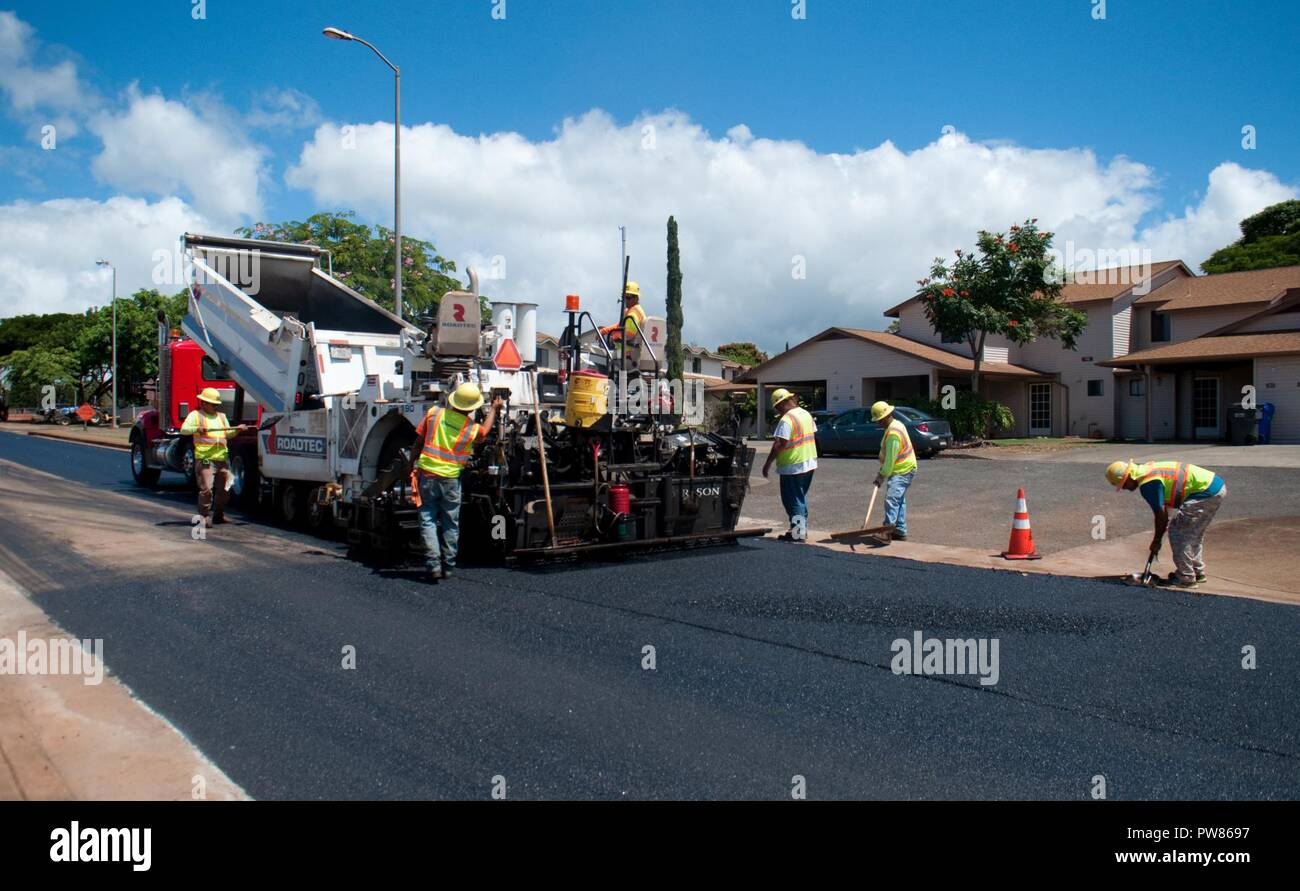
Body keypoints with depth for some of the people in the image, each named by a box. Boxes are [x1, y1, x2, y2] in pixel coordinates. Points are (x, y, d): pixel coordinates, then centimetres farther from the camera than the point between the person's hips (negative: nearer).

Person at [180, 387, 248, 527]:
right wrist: (197, 428, -26)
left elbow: (228, 433, 19)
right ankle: (204, 517, -3)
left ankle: (218, 515, 25)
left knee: (224, 489, 10)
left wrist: (238, 429, -1)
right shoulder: (195, 415, 5)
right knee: (206, 488, -12)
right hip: (205, 458, -6)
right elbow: (183, 430, -8)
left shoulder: (221, 416, 24)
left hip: (222, 458, 6)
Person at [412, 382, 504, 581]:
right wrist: (494, 408, 32)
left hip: (427, 476, 1)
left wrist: (412, 465, 13)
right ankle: (448, 567, 16)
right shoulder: (472, 429, -6)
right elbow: (485, 430, 19)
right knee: (451, 525, 12)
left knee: (428, 521, 4)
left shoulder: (434, 413, -4)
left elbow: (418, 442, 1)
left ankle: (433, 565, -6)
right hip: (450, 480, -1)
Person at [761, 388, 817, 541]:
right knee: (801, 497, 19)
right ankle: (802, 530, 24)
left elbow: (779, 444, -23)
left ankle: (797, 533, 1)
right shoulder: (806, 414, 8)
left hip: (792, 467, -9)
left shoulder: (787, 419, -19)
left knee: (792, 499, 0)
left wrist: (768, 464, -19)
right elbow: (813, 436, 17)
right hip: (809, 463, 9)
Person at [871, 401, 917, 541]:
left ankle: (888, 529, -28)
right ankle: (900, 532, 20)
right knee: (899, 501, 14)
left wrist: (882, 475, -15)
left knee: (891, 499, -21)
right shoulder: (896, 424, 12)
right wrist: (882, 471, 13)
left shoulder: (893, 433, -22)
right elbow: (887, 454, 17)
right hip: (903, 470, 11)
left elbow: (890, 458, -22)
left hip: (902, 472, -11)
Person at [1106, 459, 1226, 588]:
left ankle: (1186, 578, 2)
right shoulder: (1149, 469, 13)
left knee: (1178, 532, -3)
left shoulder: (1147, 484, -17)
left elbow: (1161, 515, -10)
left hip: (1206, 492, -10)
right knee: (1193, 533, 22)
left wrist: (1156, 540, 4)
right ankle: (1198, 572, 33)